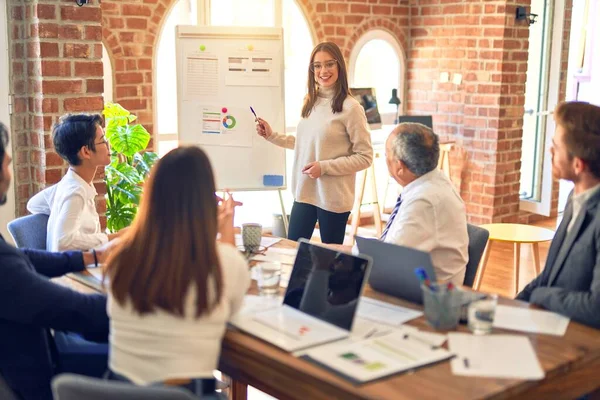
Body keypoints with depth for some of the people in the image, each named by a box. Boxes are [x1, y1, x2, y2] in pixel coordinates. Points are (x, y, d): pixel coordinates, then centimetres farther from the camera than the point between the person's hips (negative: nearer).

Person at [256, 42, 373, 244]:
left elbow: (365, 157, -14)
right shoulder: (310, 103, 8)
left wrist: (325, 167, -19)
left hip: (333, 198, -7)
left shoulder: (350, 107, -14)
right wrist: (272, 136, 11)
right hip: (304, 193, 7)